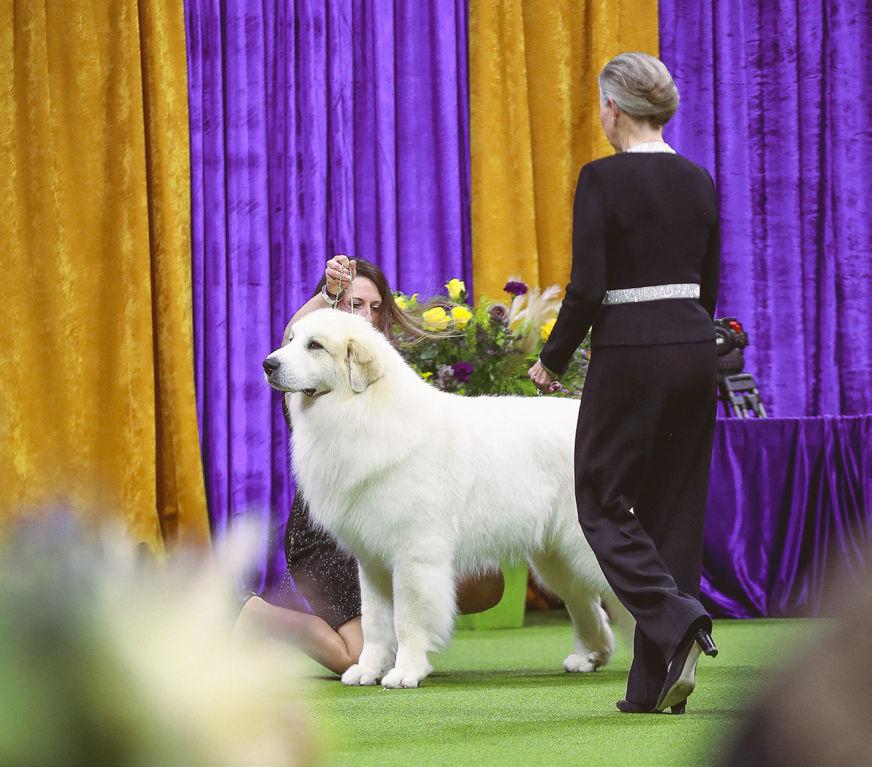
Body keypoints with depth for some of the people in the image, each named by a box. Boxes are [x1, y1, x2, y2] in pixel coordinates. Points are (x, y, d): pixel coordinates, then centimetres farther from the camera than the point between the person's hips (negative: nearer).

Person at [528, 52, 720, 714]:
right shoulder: (700, 182, 8)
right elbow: (709, 285, 14)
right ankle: (656, 684, 10)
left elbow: (587, 287, -15)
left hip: (629, 353, -6)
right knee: (677, 505, 10)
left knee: (604, 501, 6)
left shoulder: (602, 179, -12)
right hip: (695, 348, 6)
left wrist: (552, 360, -1)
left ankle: (675, 619, -18)